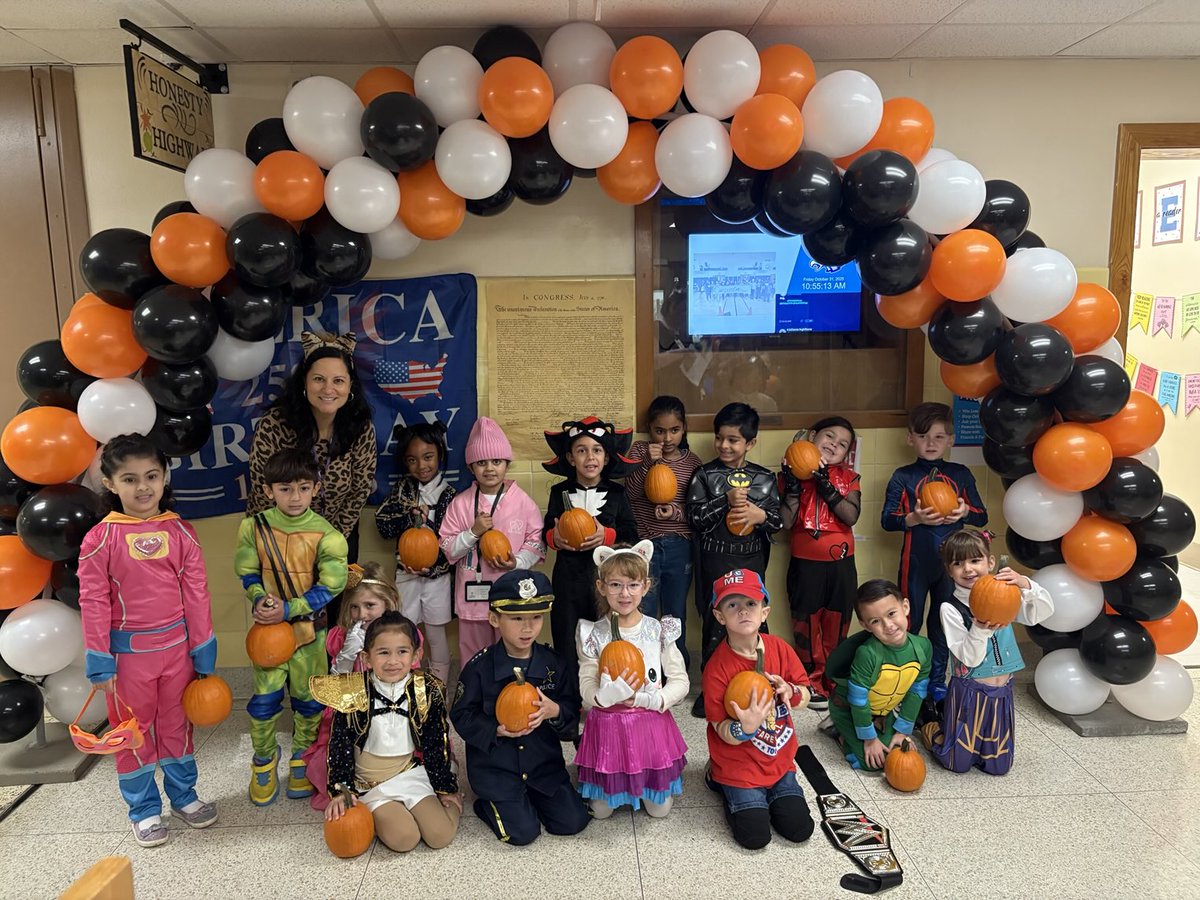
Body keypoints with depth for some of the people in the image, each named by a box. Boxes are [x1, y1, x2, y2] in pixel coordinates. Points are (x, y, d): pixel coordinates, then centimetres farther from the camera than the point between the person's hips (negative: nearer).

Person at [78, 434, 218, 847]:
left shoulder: (180, 532, -4)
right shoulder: (100, 539, -10)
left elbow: (196, 594, -1)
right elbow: (93, 603, -8)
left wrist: (203, 652, 0)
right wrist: (99, 662, -8)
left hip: (176, 646, 2)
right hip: (128, 652, -2)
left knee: (177, 723, 17)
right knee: (133, 730, 13)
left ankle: (182, 795, 35)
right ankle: (145, 809, 29)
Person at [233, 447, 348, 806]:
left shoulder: (325, 535, -14)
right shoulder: (254, 527, -8)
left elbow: (330, 587, -14)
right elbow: (247, 572, 2)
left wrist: (288, 609, -21)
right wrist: (259, 600, -17)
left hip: (308, 627, -1)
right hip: (268, 626, 1)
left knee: (308, 698, 12)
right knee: (264, 698, 6)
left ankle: (302, 759, 33)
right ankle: (264, 762, 28)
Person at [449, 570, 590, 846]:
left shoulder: (553, 662, -5)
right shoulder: (480, 667, -13)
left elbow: (573, 707, 1)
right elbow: (461, 716, -6)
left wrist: (554, 711, -22)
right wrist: (497, 729, -22)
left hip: (544, 763, 3)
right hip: (496, 767, -3)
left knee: (573, 821, -3)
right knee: (522, 832, -12)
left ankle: (528, 797, 21)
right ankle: (487, 802, 16)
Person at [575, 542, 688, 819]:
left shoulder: (659, 631, -5)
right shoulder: (593, 636, -7)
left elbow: (680, 681, -4)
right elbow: (586, 690, -9)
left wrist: (648, 699, -22)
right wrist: (607, 695, -31)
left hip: (651, 724, 1)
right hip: (608, 727, 0)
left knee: (659, 808, 7)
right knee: (600, 810, 6)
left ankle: (649, 784, 39)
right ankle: (616, 787, 38)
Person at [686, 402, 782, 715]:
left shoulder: (764, 478, 4)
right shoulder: (705, 475, -2)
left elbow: (778, 520, 5)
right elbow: (695, 517, -8)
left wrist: (761, 515, -16)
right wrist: (726, 500, -18)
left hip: (752, 562, 2)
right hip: (716, 562, -2)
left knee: (755, 622, 8)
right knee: (715, 623, 4)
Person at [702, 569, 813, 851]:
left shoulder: (779, 649, -10)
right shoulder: (717, 668, -24)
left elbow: (804, 698, 1)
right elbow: (722, 730, -19)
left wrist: (790, 692, -22)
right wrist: (745, 727, -41)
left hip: (778, 761, 4)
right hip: (739, 766, -4)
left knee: (799, 829, 3)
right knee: (755, 837, -3)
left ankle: (766, 793, 30)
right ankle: (722, 785, 22)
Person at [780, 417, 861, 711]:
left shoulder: (847, 477, 1)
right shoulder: (794, 473, -1)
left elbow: (851, 516, -15)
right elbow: (786, 522, -11)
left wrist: (825, 484, -22)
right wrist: (793, 484, -19)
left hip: (840, 562, 1)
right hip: (805, 562, -1)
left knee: (837, 624, 10)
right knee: (806, 623, 8)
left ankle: (834, 682, 26)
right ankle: (813, 683, 23)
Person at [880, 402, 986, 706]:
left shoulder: (961, 474, 4)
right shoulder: (903, 477, -3)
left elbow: (981, 517, 8)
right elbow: (887, 520, -5)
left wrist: (965, 512, -13)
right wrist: (914, 518, -22)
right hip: (916, 561, -2)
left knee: (944, 620, 14)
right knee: (910, 621, 8)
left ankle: (937, 679, 29)